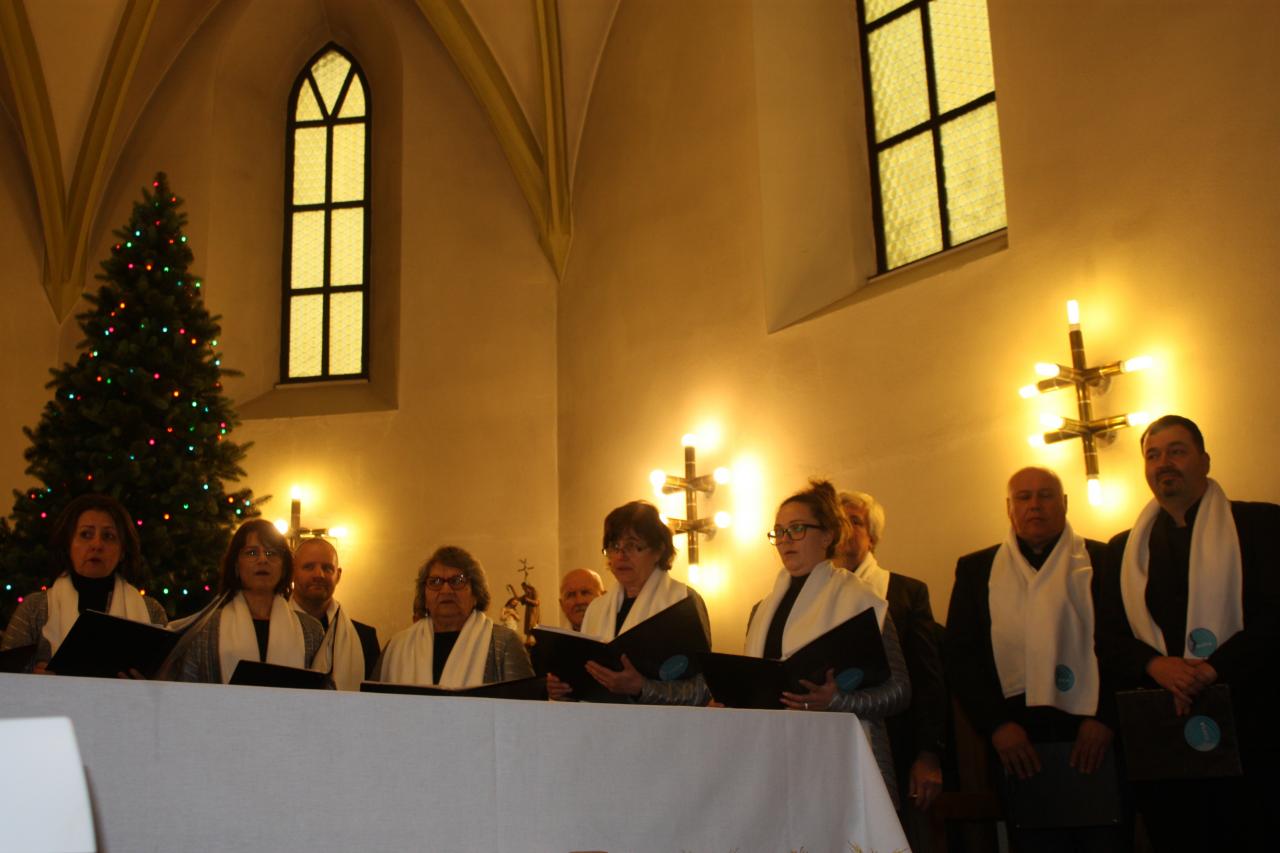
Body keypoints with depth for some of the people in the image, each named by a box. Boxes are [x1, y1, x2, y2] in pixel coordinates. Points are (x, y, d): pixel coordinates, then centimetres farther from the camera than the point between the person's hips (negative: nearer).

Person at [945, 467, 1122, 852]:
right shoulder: (976, 569, 11)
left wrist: (1105, 718, -7)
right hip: (1018, 746, 1)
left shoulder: (1103, 561, 7)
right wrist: (997, 724, -3)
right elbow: (959, 656, 7)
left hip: (1094, 740, -1)